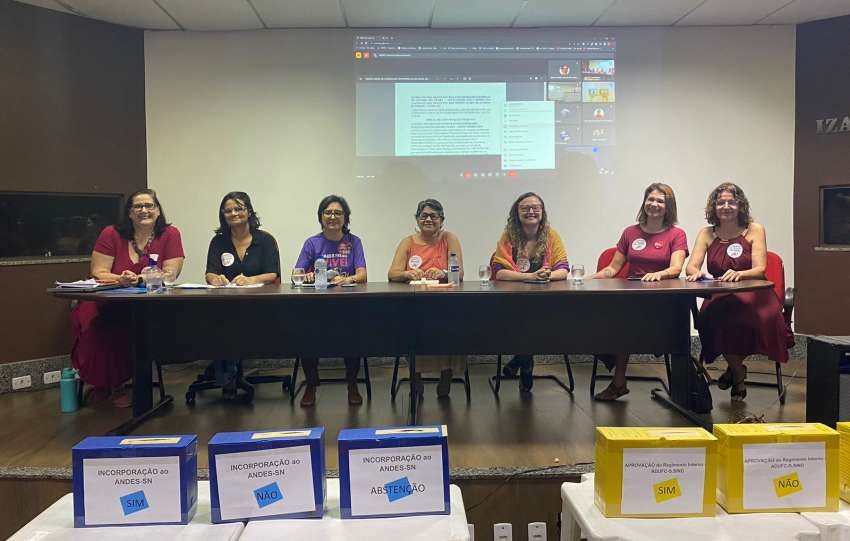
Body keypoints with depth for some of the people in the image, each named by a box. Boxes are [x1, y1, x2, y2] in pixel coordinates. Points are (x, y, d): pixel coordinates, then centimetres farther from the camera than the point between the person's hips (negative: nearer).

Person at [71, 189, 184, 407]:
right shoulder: (111, 234, 2)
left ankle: (116, 383, -8)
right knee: (87, 315, -28)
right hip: (110, 302, 2)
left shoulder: (170, 234, -1)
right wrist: (121, 279, -21)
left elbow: (169, 276, -6)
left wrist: (138, 279, -21)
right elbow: (98, 273, -1)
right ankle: (100, 381, -6)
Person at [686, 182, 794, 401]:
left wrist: (738, 274, -29)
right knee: (711, 319, -31)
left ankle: (734, 368, 0)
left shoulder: (754, 230, 3)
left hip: (752, 296, -2)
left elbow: (759, 270, -7)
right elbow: (691, 267, 0)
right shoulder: (707, 234, 9)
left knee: (740, 319, -34)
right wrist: (697, 273, -25)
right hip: (718, 299, 2)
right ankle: (738, 371, 1)